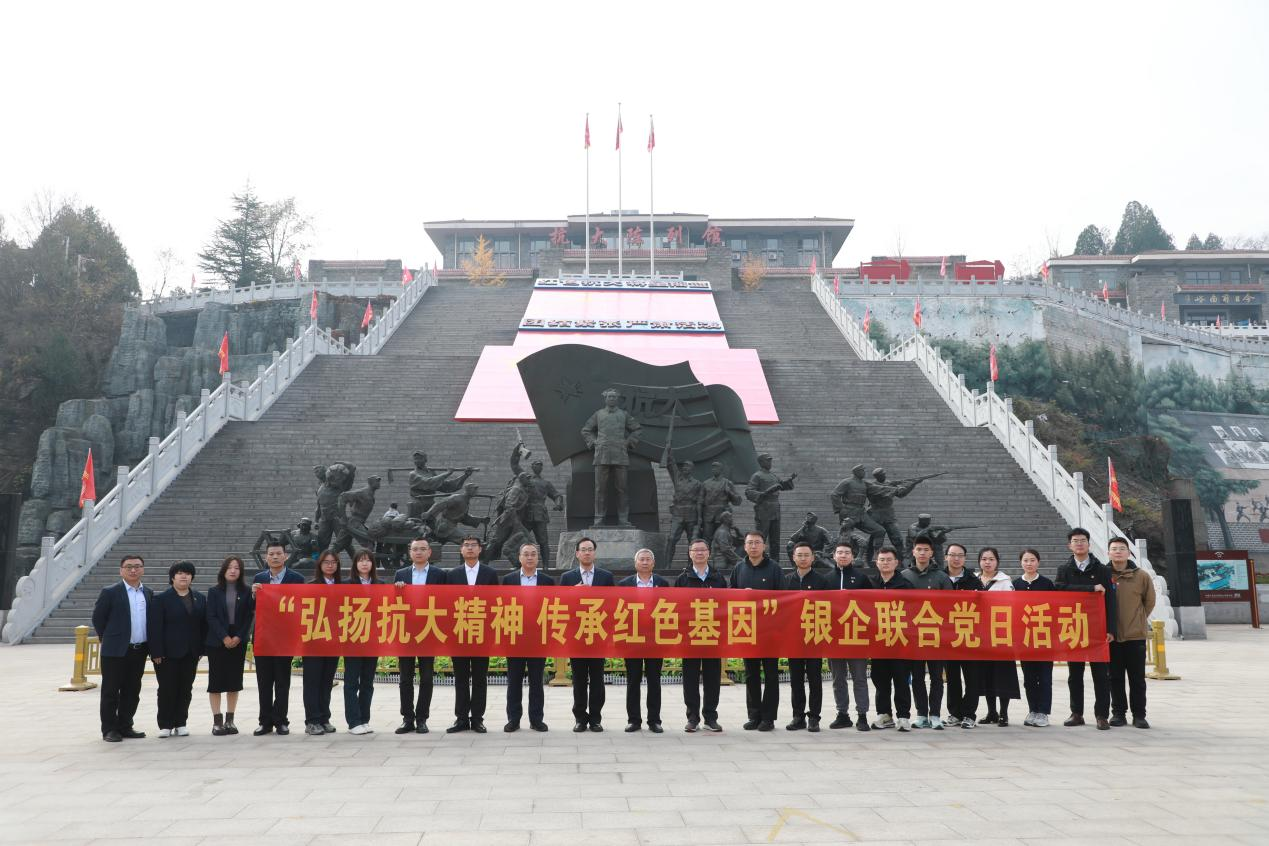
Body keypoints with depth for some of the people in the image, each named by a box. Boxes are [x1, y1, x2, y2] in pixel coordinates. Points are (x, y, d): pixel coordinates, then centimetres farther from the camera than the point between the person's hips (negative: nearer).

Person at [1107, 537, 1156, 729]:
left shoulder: (1141, 576, -1)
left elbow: (1149, 601, 10)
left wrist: (1139, 620, 7)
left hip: (1135, 635, 0)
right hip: (1111, 636, 1)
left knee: (1137, 679, 6)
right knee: (1115, 678, 8)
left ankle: (1139, 715, 14)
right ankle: (1118, 713, 17)